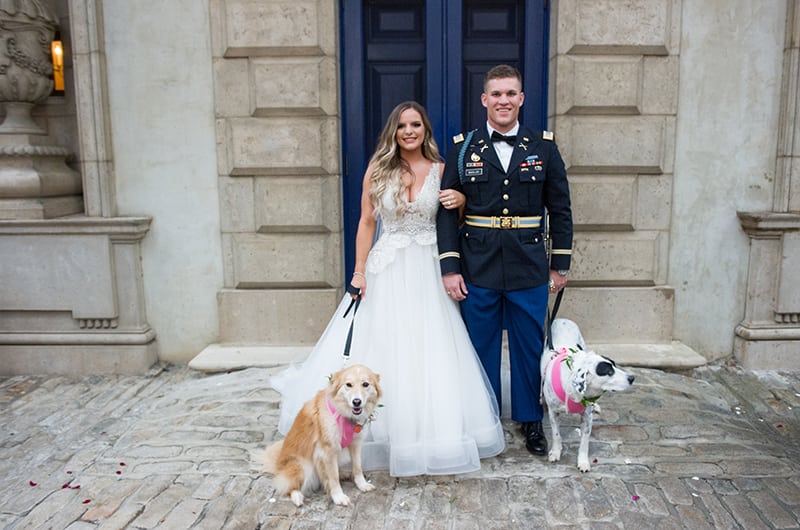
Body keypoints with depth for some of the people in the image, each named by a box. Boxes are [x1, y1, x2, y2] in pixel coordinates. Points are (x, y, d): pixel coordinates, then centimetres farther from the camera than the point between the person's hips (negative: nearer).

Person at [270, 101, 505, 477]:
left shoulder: (441, 170, 4)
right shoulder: (378, 169, 2)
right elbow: (366, 223, 1)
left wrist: (460, 201, -11)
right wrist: (359, 272, -5)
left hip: (427, 271, 1)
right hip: (386, 270, 0)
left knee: (429, 350, 3)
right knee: (381, 347, 4)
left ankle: (431, 431, 21)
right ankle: (388, 432, 23)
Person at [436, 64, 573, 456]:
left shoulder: (544, 146, 4)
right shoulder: (462, 148, 1)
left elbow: (560, 209, 7)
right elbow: (447, 211, -1)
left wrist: (560, 264, 5)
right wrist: (450, 268, -7)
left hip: (529, 270, 1)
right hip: (477, 269, 0)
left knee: (529, 348, 11)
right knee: (481, 349, 11)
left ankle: (530, 420, 31)